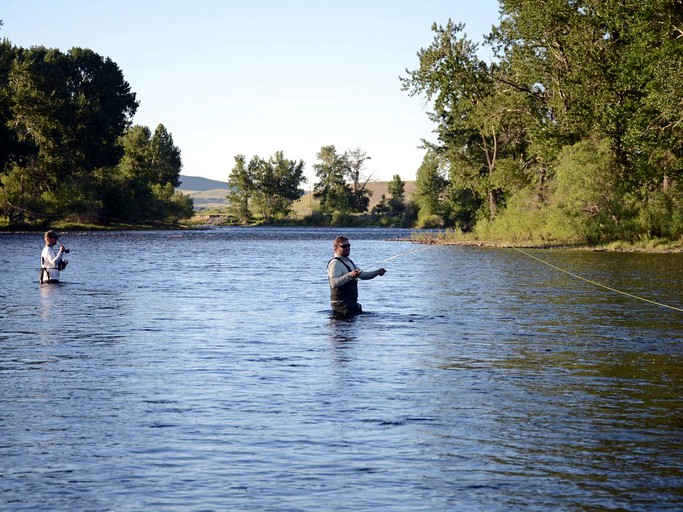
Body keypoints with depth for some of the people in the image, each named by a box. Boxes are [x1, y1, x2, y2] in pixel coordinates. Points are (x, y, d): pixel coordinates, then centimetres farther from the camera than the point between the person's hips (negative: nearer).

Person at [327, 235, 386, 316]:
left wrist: (377, 272, 12)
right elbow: (334, 283, -26)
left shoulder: (349, 262, 20)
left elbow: (362, 275, 27)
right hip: (341, 303, -10)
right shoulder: (335, 263, -13)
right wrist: (349, 275, -36)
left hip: (351, 302, 10)